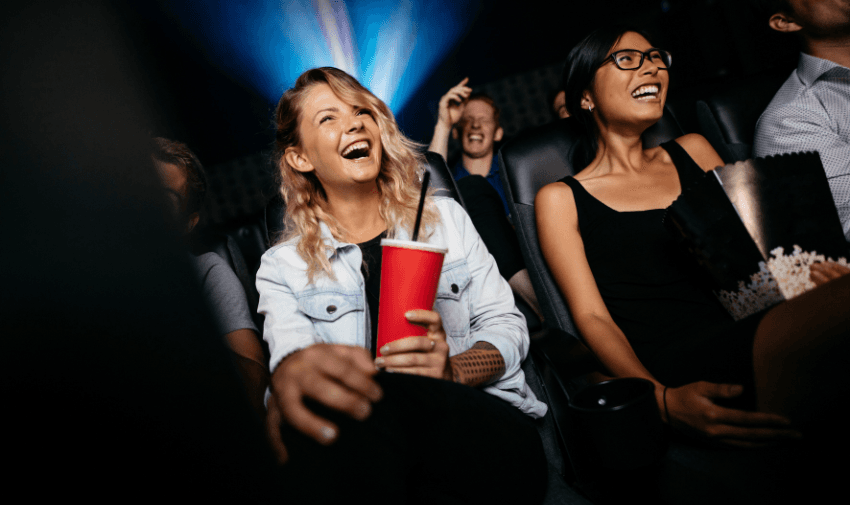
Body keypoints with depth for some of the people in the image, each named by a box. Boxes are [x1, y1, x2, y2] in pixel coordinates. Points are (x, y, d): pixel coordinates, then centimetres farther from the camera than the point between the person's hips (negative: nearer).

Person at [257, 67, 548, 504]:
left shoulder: (446, 217, 16)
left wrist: (452, 370, -13)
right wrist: (293, 371, -36)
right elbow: (289, 346, -8)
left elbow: (506, 326, 11)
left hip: (483, 419, 0)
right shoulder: (282, 267, 12)